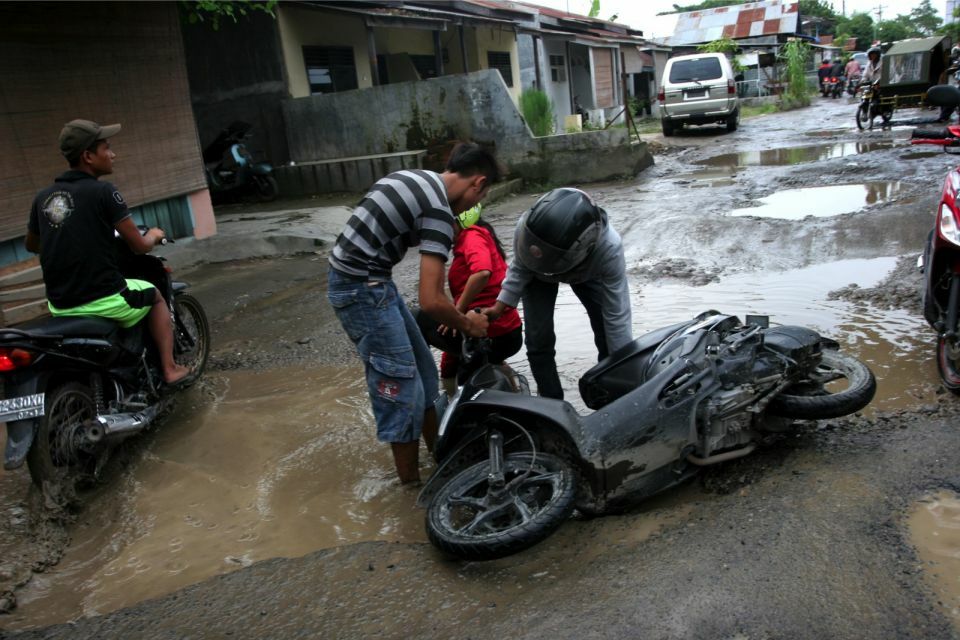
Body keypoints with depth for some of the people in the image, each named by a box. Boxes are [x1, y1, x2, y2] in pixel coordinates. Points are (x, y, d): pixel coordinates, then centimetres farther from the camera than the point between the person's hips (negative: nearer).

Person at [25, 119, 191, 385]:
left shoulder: (43, 198, 6)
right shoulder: (103, 191, -12)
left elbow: (31, 245, 23)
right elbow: (140, 246, -9)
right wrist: (154, 236, 13)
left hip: (60, 305, 6)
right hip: (104, 300, -6)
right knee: (155, 296, 24)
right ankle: (169, 369, 19)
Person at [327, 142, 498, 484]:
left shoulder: (416, 177, 9)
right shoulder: (438, 211, -19)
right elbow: (430, 300, -24)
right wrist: (467, 325, -5)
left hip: (356, 277, 10)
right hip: (362, 289, -10)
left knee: (421, 365, 18)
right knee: (399, 383, -1)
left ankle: (437, 450, 33)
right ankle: (412, 482, 13)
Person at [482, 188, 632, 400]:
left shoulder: (609, 247, -45)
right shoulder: (527, 227, -41)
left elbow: (617, 313, -35)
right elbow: (520, 268, -16)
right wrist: (499, 306, -15)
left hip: (588, 272, 0)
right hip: (538, 273, 1)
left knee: (609, 338, -4)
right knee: (539, 341, -8)